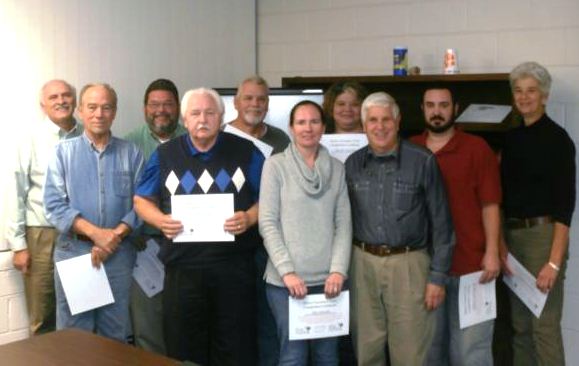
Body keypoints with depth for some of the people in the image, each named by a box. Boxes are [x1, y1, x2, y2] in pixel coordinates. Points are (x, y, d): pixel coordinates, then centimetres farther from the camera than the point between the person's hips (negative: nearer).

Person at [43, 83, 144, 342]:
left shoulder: (131, 153, 5)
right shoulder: (64, 151, 2)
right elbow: (54, 205, -6)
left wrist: (115, 235, -14)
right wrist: (95, 233, -15)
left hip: (119, 253, 1)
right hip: (74, 252, -1)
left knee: (114, 334, 10)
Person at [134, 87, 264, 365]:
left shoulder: (246, 152, 2)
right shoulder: (164, 155, 6)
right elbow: (142, 200, 12)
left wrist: (250, 218, -14)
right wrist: (161, 220, -8)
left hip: (234, 267, -1)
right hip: (182, 268, 1)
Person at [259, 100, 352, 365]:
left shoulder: (337, 168, 8)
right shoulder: (275, 165, -2)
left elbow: (344, 224, 5)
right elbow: (268, 224, -6)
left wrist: (339, 270, -6)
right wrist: (287, 272, -13)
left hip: (327, 279, 3)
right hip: (286, 280, -3)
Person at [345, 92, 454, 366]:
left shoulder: (422, 161, -5)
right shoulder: (353, 164, 6)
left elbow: (440, 222, -3)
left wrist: (438, 276, -6)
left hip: (407, 264, -3)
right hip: (362, 263, 3)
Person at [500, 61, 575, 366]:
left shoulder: (557, 139, -9)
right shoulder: (511, 138, 11)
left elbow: (565, 203, -14)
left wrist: (554, 261, -19)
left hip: (543, 235, -7)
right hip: (512, 235, 7)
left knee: (544, 325, -5)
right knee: (519, 324, 13)